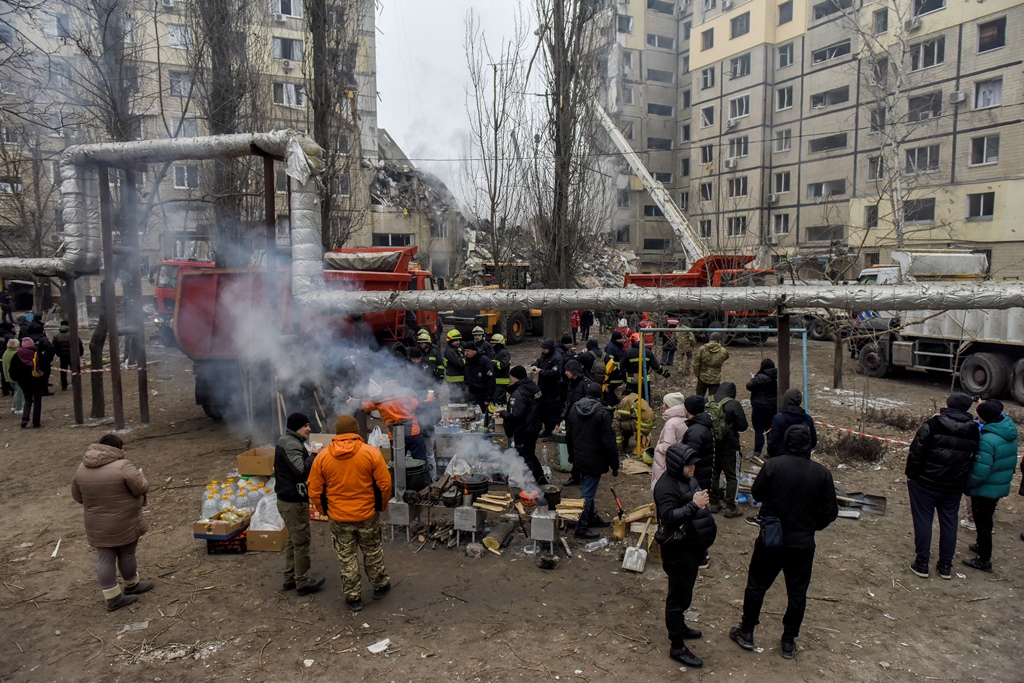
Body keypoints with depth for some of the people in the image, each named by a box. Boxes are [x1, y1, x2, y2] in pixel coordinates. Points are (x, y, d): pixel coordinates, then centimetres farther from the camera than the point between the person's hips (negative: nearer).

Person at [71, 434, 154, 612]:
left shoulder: (82, 469, 0)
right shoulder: (122, 467, -21)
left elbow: (77, 496, 10)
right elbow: (141, 488, -16)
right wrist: (139, 476, 3)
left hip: (97, 525, 5)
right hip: (124, 524, -5)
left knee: (105, 560, 10)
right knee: (127, 555, 13)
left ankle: (112, 598, 15)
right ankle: (132, 585, 30)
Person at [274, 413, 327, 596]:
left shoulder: (288, 441, 13)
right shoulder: (291, 444, -21)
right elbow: (301, 469, -32)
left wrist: (311, 457, 4)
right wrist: (314, 455, -18)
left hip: (287, 498, 11)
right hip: (294, 501, -11)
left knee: (292, 539, 20)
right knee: (301, 541, 0)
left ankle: (290, 578, 29)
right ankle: (303, 582, 9)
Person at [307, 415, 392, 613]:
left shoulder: (322, 456, -8)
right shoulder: (371, 452, -13)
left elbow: (314, 492, -3)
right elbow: (385, 484, -9)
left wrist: (323, 511, 13)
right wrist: (381, 506, 8)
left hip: (339, 518, 1)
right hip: (368, 515, 0)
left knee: (347, 558, 15)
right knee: (373, 553, 20)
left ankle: (353, 597, 25)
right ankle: (380, 586, 36)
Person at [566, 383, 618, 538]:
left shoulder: (573, 409, 4)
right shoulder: (602, 413, -17)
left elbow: (568, 437, 13)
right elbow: (608, 442, -17)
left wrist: (572, 456, 24)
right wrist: (614, 465, -8)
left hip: (579, 459, 7)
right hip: (594, 460, -7)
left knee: (587, 490, 21)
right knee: (587, 493, 1)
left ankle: (592, 517, 37)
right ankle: (581, 528, 7)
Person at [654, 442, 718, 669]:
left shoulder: (687, 479, 5)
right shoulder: (666, 486, -24)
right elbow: (669, 517, -34)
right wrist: (693, 505, -40)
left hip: (691, 545, 9)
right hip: (678, 550, -9)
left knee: (684, 593, 24)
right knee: (678, 596, 0)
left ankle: (679, 628, 42)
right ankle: (677, 647, 10)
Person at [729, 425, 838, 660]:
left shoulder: (773, 465, -15)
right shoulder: (822, 473, -10)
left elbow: (756, 493, -3)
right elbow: (830, 512, -4)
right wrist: (811, 526, 13)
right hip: (803, 543, 1)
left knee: (756, 585, 14)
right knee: (797, 592, 15)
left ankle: (746, 632, 25)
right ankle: (789, 642, 25)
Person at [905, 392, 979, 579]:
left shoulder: (933, 425, -16)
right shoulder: (973, 431, 0)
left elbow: (916, 452, -14)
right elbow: (973, 459, 10)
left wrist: (910, 474, -4)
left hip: (926, 483, -4)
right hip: (955, 486, 5)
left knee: (923, 521, 4)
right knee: (949, 523, 14)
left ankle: (922, 564, 9)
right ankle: (945, 566, 22)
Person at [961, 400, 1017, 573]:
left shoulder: (987, 439, -30)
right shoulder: (1009, 431, -4)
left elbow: (979, 473, -28)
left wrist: (965, 484, -14)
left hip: (985, 489, -8)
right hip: (1001, 486, 8)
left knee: (983, 522, 7)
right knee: (986, 520, 27)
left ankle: (984, 560, 20)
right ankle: (982, 546, 46)